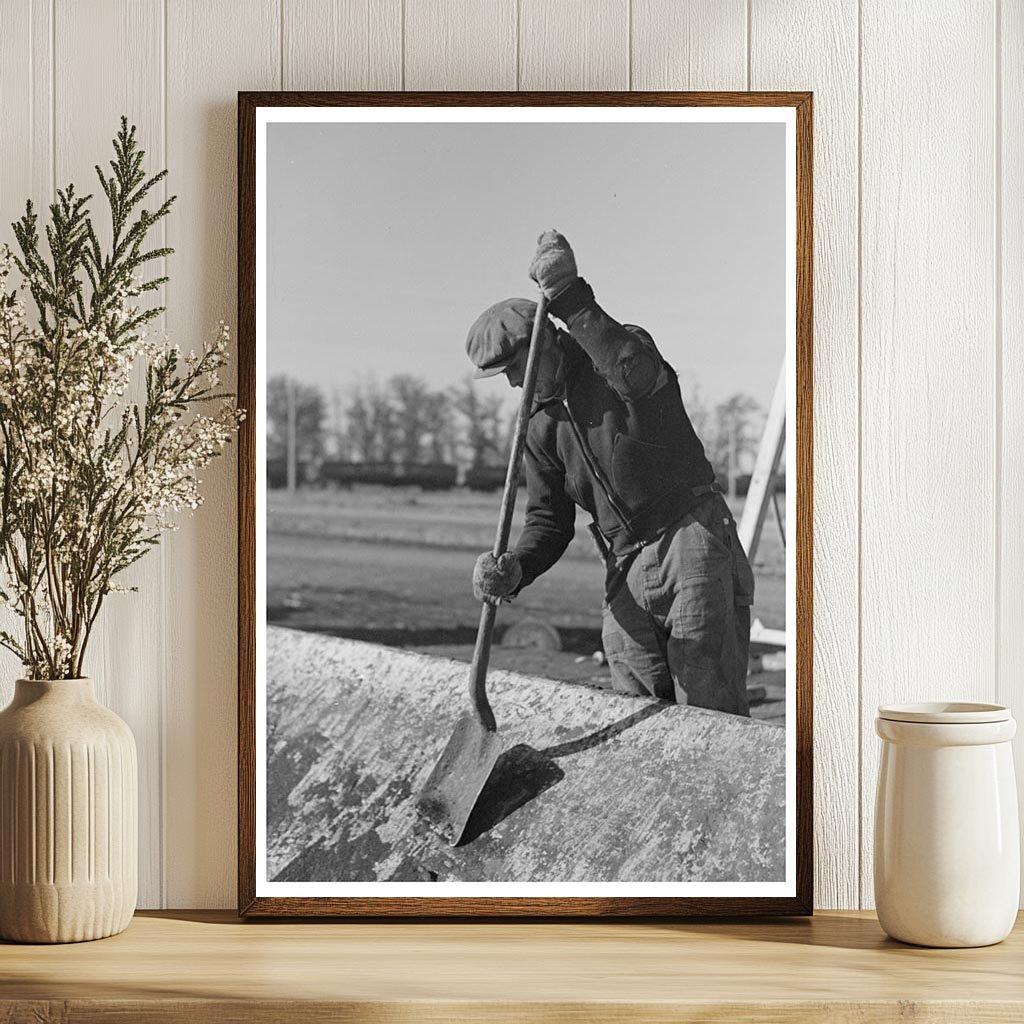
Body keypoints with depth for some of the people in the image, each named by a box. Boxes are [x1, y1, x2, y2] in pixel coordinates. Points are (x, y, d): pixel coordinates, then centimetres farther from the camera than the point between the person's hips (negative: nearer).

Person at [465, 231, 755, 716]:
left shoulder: (627, 344, -1)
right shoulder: (542, 426, 15)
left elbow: (637, 375, -28)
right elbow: (549, 520, 13)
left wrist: (571, 298, -30)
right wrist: (513, 570, -8)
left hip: (692, 537, -6)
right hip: (625, 575, 6)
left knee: (710, 710, -12)